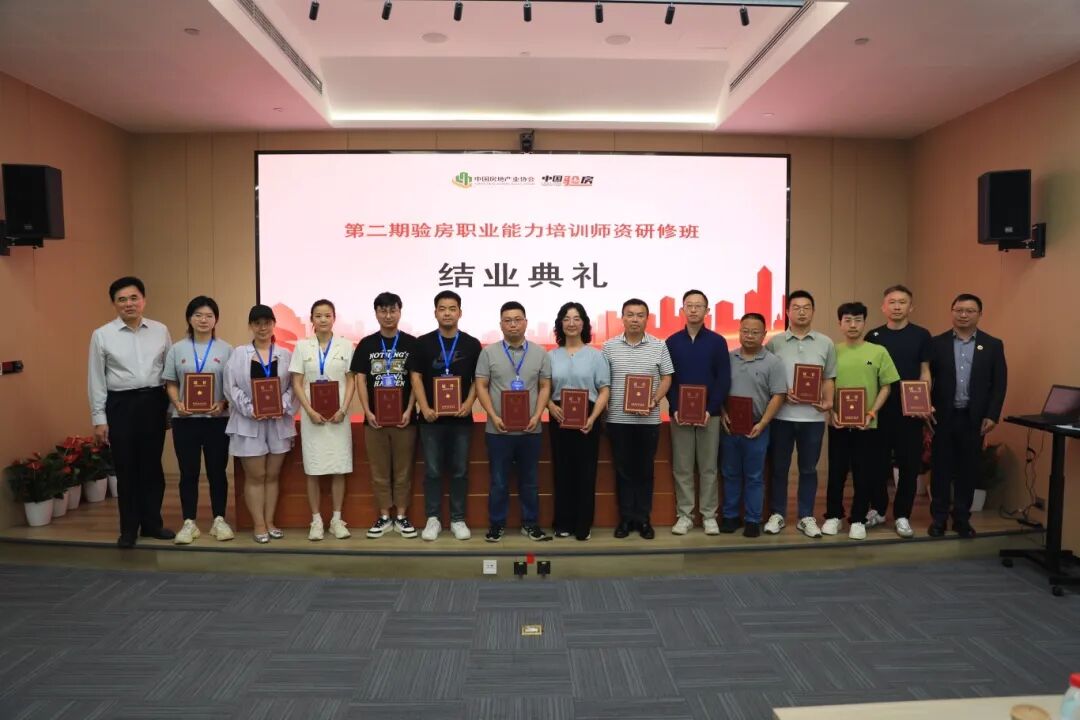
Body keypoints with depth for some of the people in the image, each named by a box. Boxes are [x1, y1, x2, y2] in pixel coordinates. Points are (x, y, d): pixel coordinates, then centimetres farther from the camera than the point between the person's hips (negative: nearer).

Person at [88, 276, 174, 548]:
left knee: (152, 465, 10)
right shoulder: (102, 335, -1)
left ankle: (152, 523, 24)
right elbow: (96, 379, 1)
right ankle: (128, 528, 19)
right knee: (126, 467, 6)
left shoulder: (160, 331, 4)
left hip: (154, 402, 2)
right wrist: (99, 418, -2)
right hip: (121, 404, -1)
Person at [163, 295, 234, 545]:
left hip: (217, 419, -1)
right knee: (188, 472, 6)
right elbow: (171, 384, 7)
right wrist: (177, 404, -10)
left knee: (217, 471, 6)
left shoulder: (226, 350, 2)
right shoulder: (177, 349, 6)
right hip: (185, 419, 1)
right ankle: (189, 523, 16)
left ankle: (219, 521, 16)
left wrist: (223, 404, -14)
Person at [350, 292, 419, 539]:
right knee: (379, 470, 8)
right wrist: (367, 411, -7)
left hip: (403, 418, -1)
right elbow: (360, 379, 3)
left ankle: (401, 516, 16)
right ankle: (384, 517, 18)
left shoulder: (411, 343, 1)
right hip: (375, 418, 1)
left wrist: (409, 410, -9)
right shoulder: (366, 344, 4)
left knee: (403, 470, 6)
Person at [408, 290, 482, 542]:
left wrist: (469, 403, -11)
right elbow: (416, 377, 0)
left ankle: (458, 520, 17)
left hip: (461, 418, 1)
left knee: (459, 471, 7)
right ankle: (433, 519, 15)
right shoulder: (423, 343, 2)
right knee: (432, 471, 5)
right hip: (431, 417, 0)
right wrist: (425, 408, -10)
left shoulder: (472, 344, 4)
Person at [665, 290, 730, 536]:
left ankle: (709, 515, 13)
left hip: (709, 414, -1)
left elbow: (724, 380, -1)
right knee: (682, 468, 4)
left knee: (708, 467, 5)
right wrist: (675, 409, -10)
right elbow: (666, 379, 3)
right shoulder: (672, 342, 6)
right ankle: (684, 515, 12)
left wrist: (710, 409, -12)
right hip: (679, 414, 1)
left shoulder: (718, 342, 3)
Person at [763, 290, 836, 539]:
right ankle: (777, 514, 20)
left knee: (808, 468, 10)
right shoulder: (774, 343, 1)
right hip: (781, 415, -1)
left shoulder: (826, 344, 6)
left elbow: (829, 378, 7)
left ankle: (806, 517, 20)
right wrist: (783, 393, -13)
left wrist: (828, 401, -8)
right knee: (779, 467, 8)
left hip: (813, 416, 1)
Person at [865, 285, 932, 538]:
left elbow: (924, 372, 2)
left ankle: (902, 515, 15)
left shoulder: (921, 335, 2)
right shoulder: (873, 336, 3)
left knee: (909, 463, 4)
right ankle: (877, 509, 23)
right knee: (879, 462, 8)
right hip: (879, 409, 1)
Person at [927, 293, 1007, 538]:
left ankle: (962, 518, 19)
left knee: (968, 469, 7)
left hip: (974, 418, 1)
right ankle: (938, 518, 15)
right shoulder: (937, 343, 2)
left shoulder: (993, 345, 4)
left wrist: (992, 415, -5)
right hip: (943, 416, 0)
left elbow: (999, 383, 2)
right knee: (940, 468, 5)